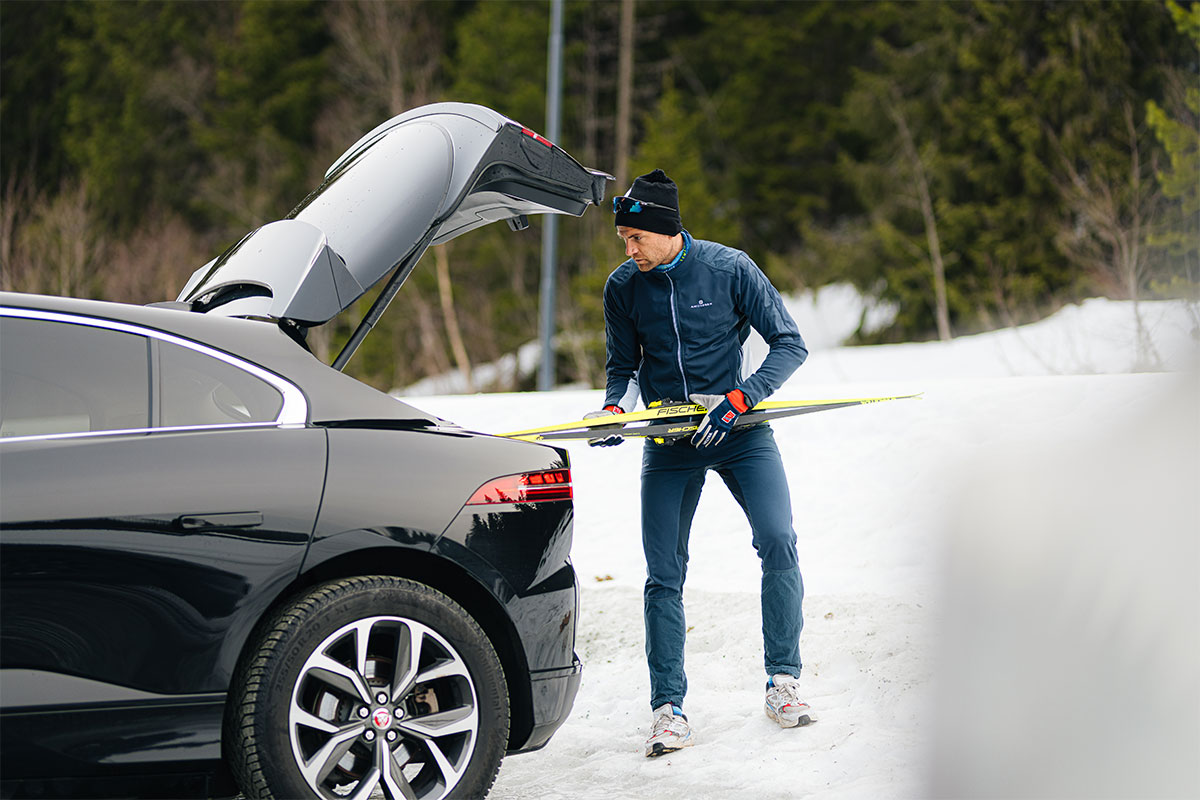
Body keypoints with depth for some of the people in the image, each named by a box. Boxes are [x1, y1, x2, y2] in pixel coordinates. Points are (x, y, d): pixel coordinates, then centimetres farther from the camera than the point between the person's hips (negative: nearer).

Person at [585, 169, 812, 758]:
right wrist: (614, 408, -11)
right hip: (669, 441, 2)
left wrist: (739, 398, -21)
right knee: (664, 576, -4)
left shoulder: (729, 268, -11)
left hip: (737, 429, -2)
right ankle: (668, 708, 2)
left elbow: (789, 345, -7)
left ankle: (782, 684, -3)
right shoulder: (623, 286, -2)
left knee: (778, 544, -16)